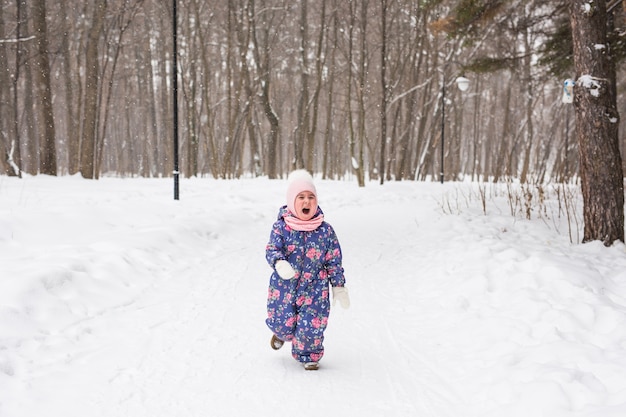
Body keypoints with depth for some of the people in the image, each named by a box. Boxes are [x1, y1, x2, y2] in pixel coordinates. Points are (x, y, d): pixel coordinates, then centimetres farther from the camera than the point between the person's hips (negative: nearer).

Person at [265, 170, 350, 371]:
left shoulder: (326, 230, -4)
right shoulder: (281, 227, -7)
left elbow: (334, 261, 1)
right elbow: (272, 249, -15)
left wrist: (339, 286, 3)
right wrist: (280, 263, -37)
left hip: (315, 288, 0)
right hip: (284, 286, 0)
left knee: (312, 324, -4)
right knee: (283, 322, 5)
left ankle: (309, 355, 25)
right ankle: (282, 334, 44)